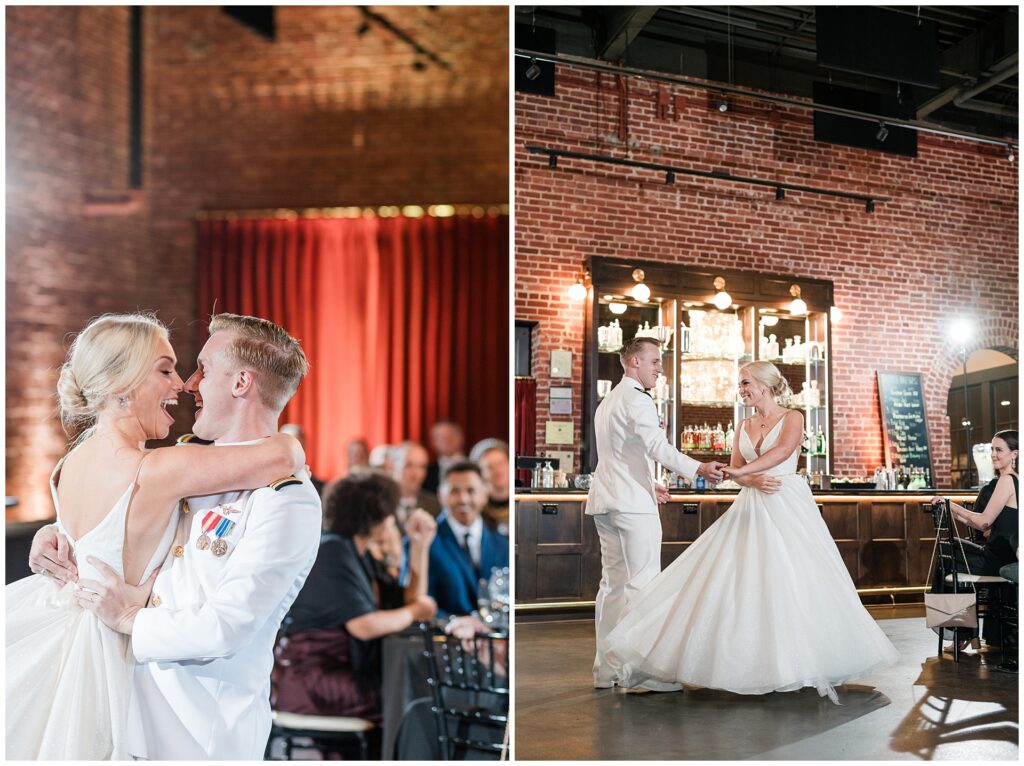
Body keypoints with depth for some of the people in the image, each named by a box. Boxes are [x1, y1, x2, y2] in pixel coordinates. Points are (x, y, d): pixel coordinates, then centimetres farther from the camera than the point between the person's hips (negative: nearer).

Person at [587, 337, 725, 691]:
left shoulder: (607, 402, 22)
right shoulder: (636, 399, -9)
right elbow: (657, 446, -26)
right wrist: (698, 469, -37)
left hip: (605, 502, 10)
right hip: (633, 503, -10)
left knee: (613, 583, 10)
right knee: (642, 585, -8)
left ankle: (606, 669, 13)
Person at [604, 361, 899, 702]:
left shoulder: (792, 418, 0)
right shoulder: (743, 426, 15)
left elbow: (782, 450, -19)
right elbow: (736, 471, 8)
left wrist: (741, 471, -28)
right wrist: (753, 481, -14)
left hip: (788, 507, -5)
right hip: (751, 509, 5)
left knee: (793, 581, -7)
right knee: (743, 580, -1)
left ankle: (803, 658, 6)